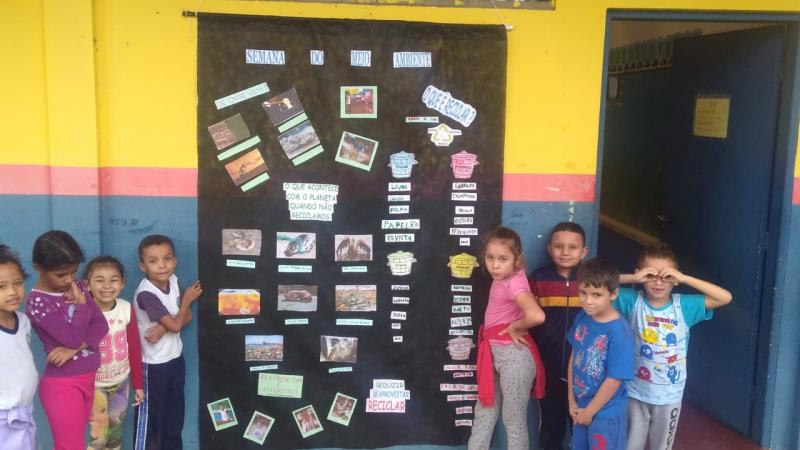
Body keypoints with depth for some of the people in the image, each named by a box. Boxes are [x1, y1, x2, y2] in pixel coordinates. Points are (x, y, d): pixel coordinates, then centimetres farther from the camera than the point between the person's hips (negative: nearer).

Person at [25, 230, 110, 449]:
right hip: (62, 384, -6)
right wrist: (81, 305, -11)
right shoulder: (36, 301, -16)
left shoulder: (76, 286, 4)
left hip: (88, 377, 6)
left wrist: (76, 347, -15)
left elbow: (101, 324, -1)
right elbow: (73, 337, -23)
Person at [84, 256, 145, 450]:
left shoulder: (126, 309, -9)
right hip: (94, 385, -3)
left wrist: (138, 384, 5)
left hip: (121, 381, 4)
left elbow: (134, 349, 0)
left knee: (116, 428, 20)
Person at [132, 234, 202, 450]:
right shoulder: (145, 294, -26)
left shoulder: (173, 281, -4)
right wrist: (187, 299, -8)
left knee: (174, 413, 21)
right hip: (154, 365, -7)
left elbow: (187, 316, 0)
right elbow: (176, 324, -24)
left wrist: (164, 327, -19)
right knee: (150, 416, 7)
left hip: (176, 358, 7)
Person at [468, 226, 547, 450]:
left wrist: (514, 327, -21)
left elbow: (537, 316, -38)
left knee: (514, 420, 6)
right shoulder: (501, 278, 2)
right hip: (495, 353, 9)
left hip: (513, 355, -9)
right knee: (484, 412, 20)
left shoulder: (514, 283, -22)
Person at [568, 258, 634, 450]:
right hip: (580, 407, 6)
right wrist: (572, 401, 3)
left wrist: (590, 411, -11)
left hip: (606, 413, -6)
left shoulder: (620, 332, -25)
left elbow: (614, 380, -20)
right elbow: (574, 357, 2)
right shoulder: (582, 318, -6)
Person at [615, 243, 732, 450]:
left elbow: (725, 298, -17)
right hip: (635, 392, -1)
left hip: (669, 396, 1)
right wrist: (632, 278, -25)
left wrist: (685, 278, -23)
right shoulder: (632, 302, -11)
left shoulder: (684, 306, -10)